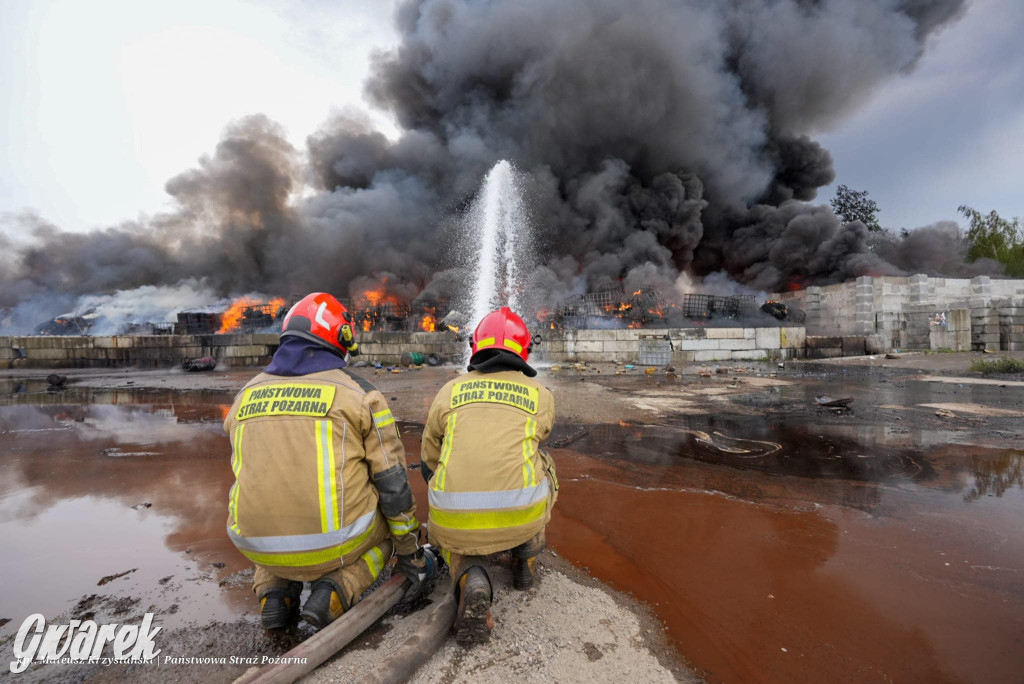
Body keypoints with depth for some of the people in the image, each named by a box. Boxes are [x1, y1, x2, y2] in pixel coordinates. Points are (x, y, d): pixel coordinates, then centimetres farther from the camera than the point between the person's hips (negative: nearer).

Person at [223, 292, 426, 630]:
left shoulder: (246, 396, 8)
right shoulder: (357, 392, -6)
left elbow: (248, 477, 20)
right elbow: (393, 482, -5)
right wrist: (410, 551, 9)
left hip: (258, 545, 5)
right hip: (334, 542, -4)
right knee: (387, 521, 28)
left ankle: (274, 592, 13)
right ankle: (334, 592, 2)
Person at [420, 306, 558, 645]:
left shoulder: (449, 392, 12)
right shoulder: (541, 395, 11)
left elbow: (430, 462, 22)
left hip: (455, 514, 0)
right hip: (521, 514, 1)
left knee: (452, 535, 35)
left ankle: (471, 580, 1)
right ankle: (524, 557, 30)